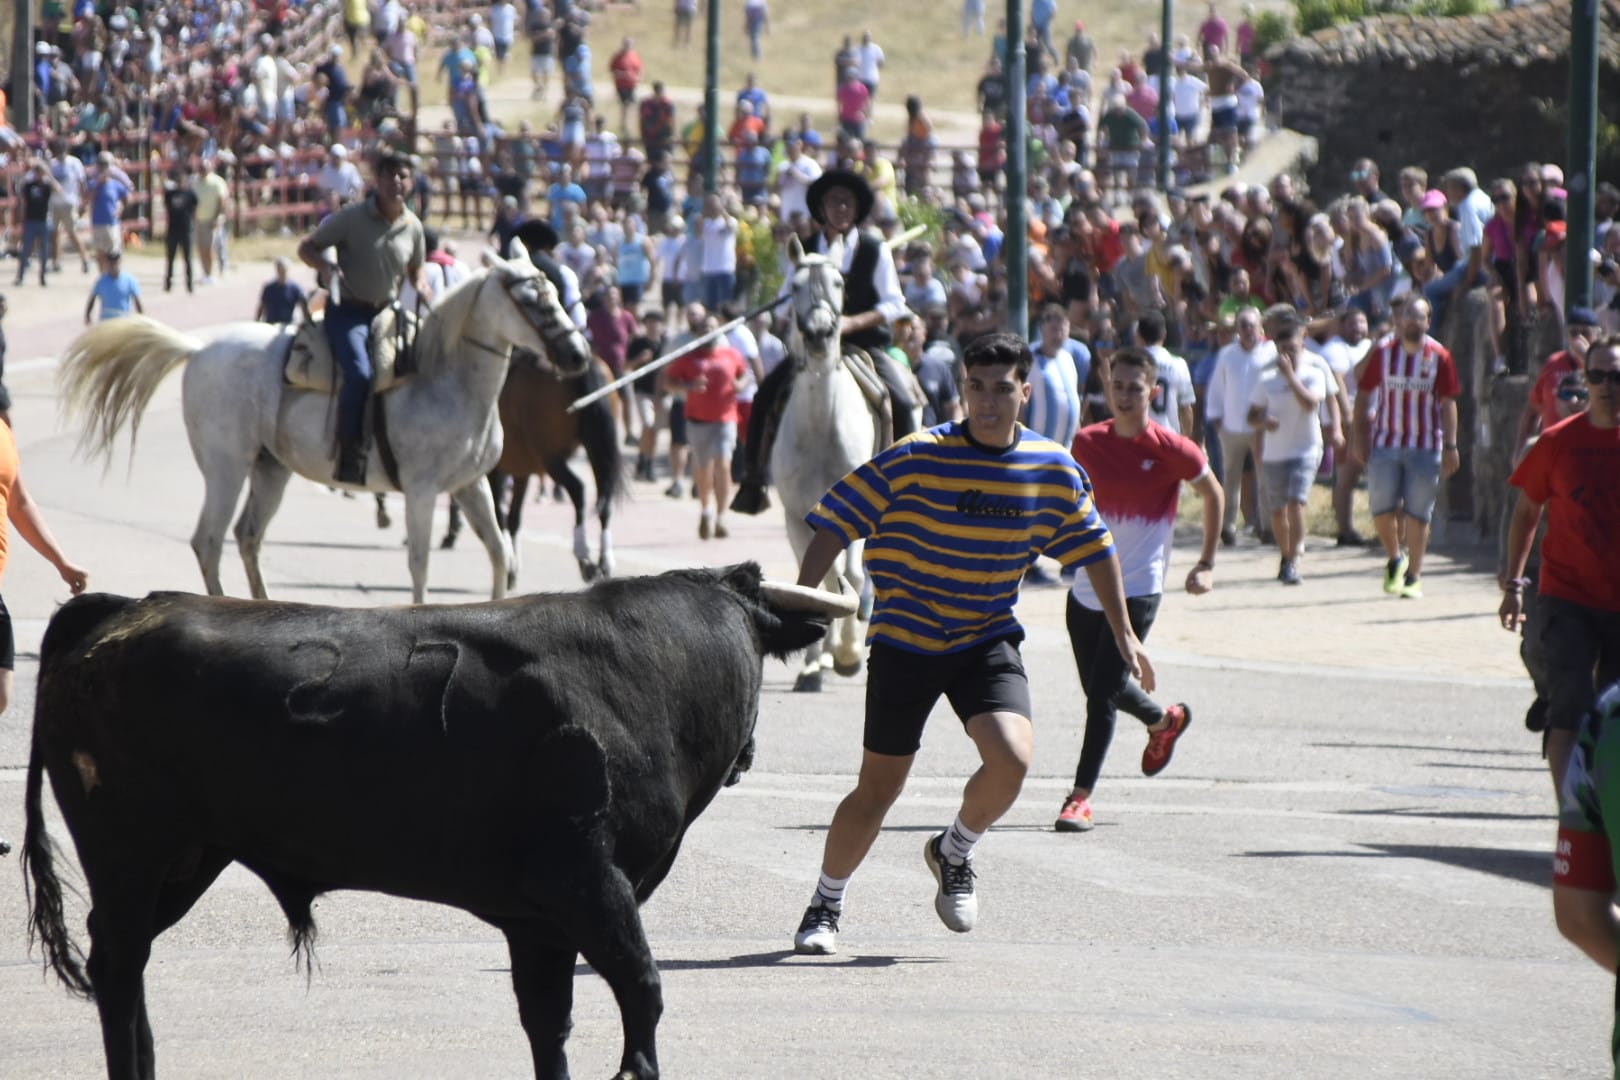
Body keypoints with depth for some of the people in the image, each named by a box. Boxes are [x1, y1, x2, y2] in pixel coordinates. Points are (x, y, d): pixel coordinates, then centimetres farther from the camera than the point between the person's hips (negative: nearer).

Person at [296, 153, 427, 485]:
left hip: (386, 311, 6)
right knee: (359, 373, -29)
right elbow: (307, 248, -1)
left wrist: (421, 285, 0)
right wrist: (327, 266, -21)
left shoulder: (412, 226, 5)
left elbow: (416, 269, 23)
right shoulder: (351, 218, -8)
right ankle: (349, 455, -23)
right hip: (348, 311, -6)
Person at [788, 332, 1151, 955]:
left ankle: (955, 854, 10)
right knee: (878, 787, 2)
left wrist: (1124, 635, 13)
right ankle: (825, 905, 25)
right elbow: (834, 527, -10)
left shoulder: (1055, 471, -3)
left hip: (988, 640, 2)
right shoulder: (913, 459, -14)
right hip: (904, 640, -2)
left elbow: (1093, 548, 11)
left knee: (1011, 759, -21)